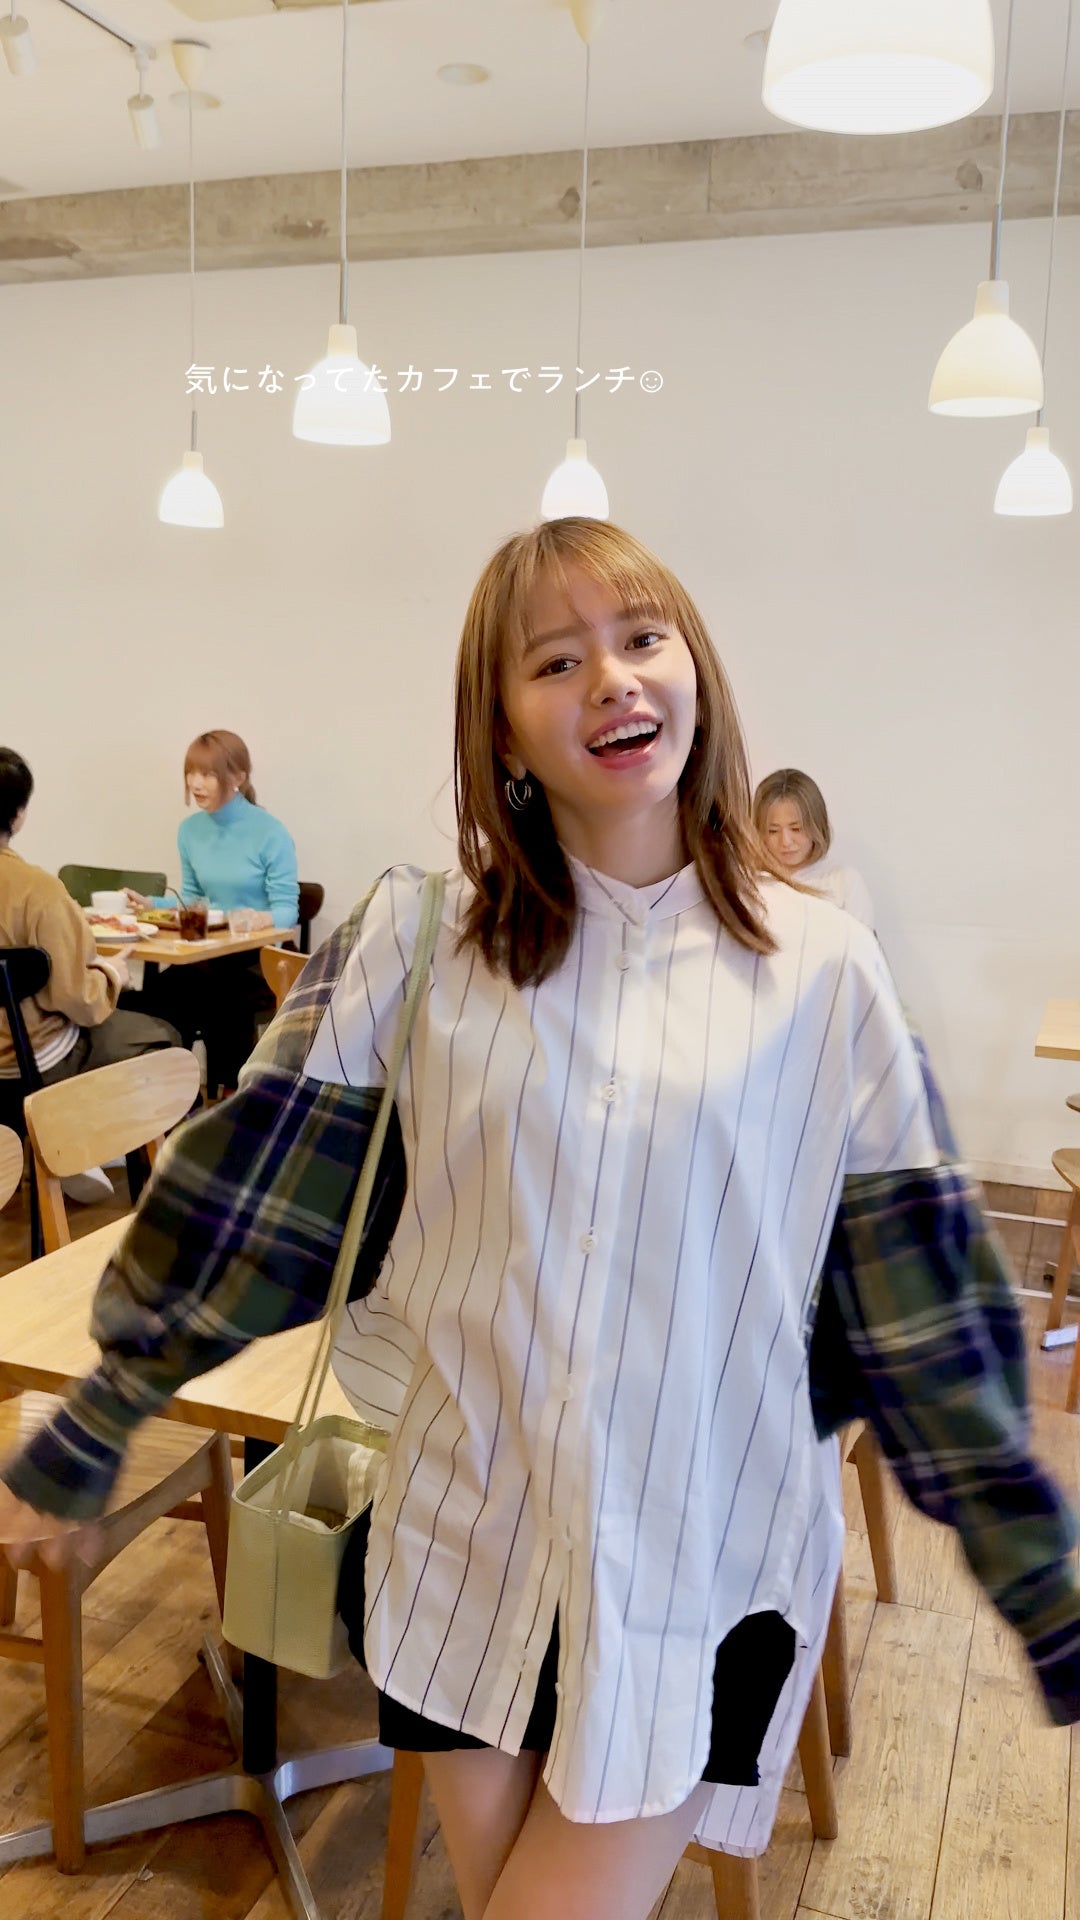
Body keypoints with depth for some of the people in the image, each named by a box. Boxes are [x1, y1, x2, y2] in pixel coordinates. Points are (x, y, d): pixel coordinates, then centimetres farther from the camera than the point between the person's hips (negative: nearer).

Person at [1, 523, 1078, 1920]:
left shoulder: (820, 969, -8)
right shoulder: (424, 937, -6)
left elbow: (928, 1305, -5)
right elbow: (245, 1201, -3)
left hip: (707, 1583, -1)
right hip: (460, 1556, 2)